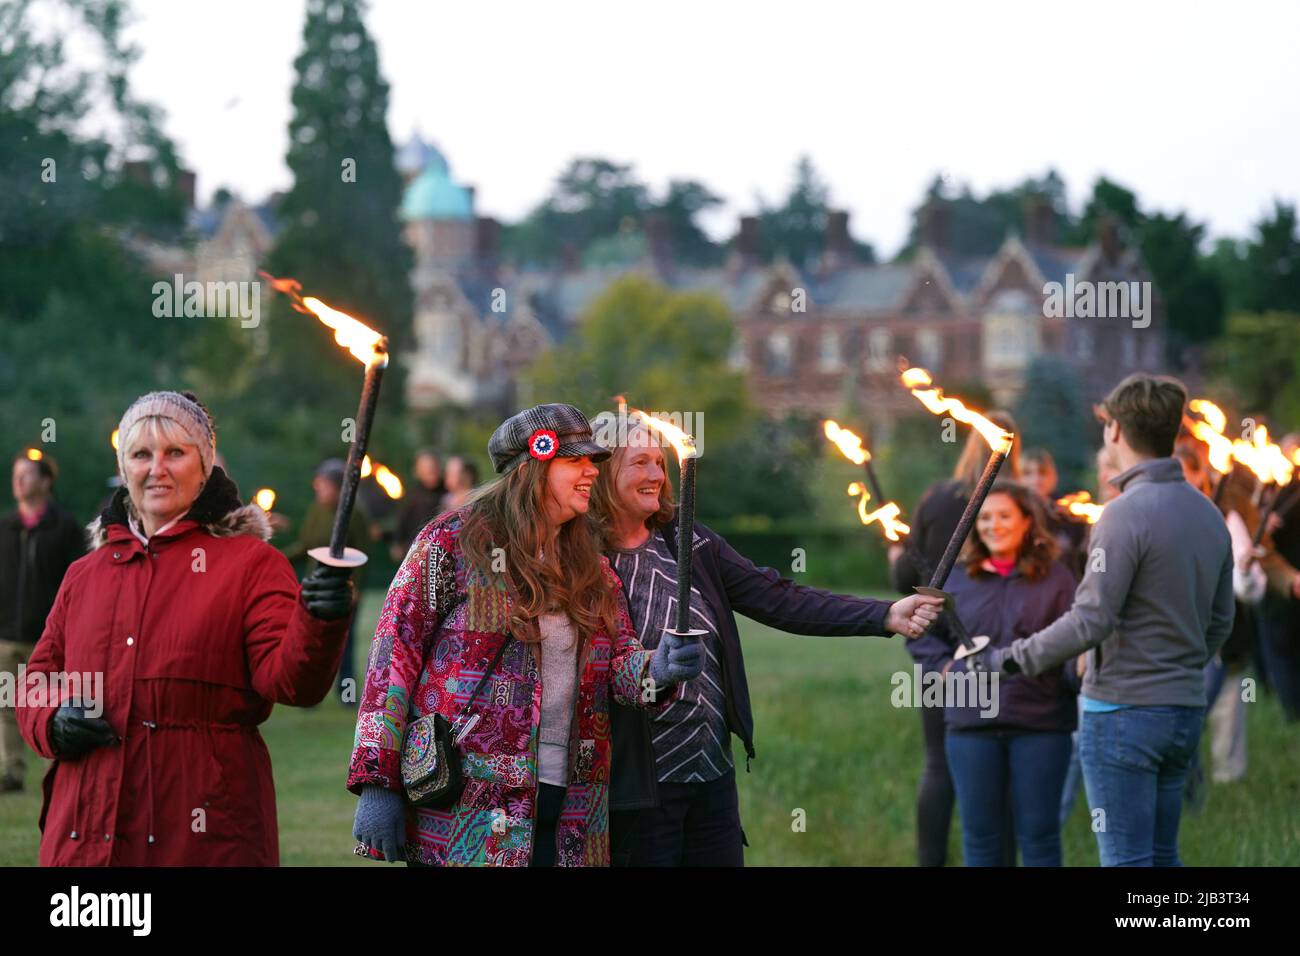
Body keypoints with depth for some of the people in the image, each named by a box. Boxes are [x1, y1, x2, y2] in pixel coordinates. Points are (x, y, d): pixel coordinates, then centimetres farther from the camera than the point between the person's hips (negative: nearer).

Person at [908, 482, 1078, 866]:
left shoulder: (1055, 579, 1)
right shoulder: (959, 580, 9)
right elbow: (920, 632, 21)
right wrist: (943, 666, 4)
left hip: (1039, 725, -3)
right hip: (971, 724, 3)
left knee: (1038, 832, 3)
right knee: (980, 833, 9)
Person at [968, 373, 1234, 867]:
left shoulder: (1126, 514, -16)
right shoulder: (1210, 515, 8)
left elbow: (1091, 620, -19)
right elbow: (1219, 622, 14)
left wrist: (1011, 659, -12)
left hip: (1123, 713, -7)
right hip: (1186, 711, 7)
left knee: (1127, 860, -3)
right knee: (1162, 855, 14)